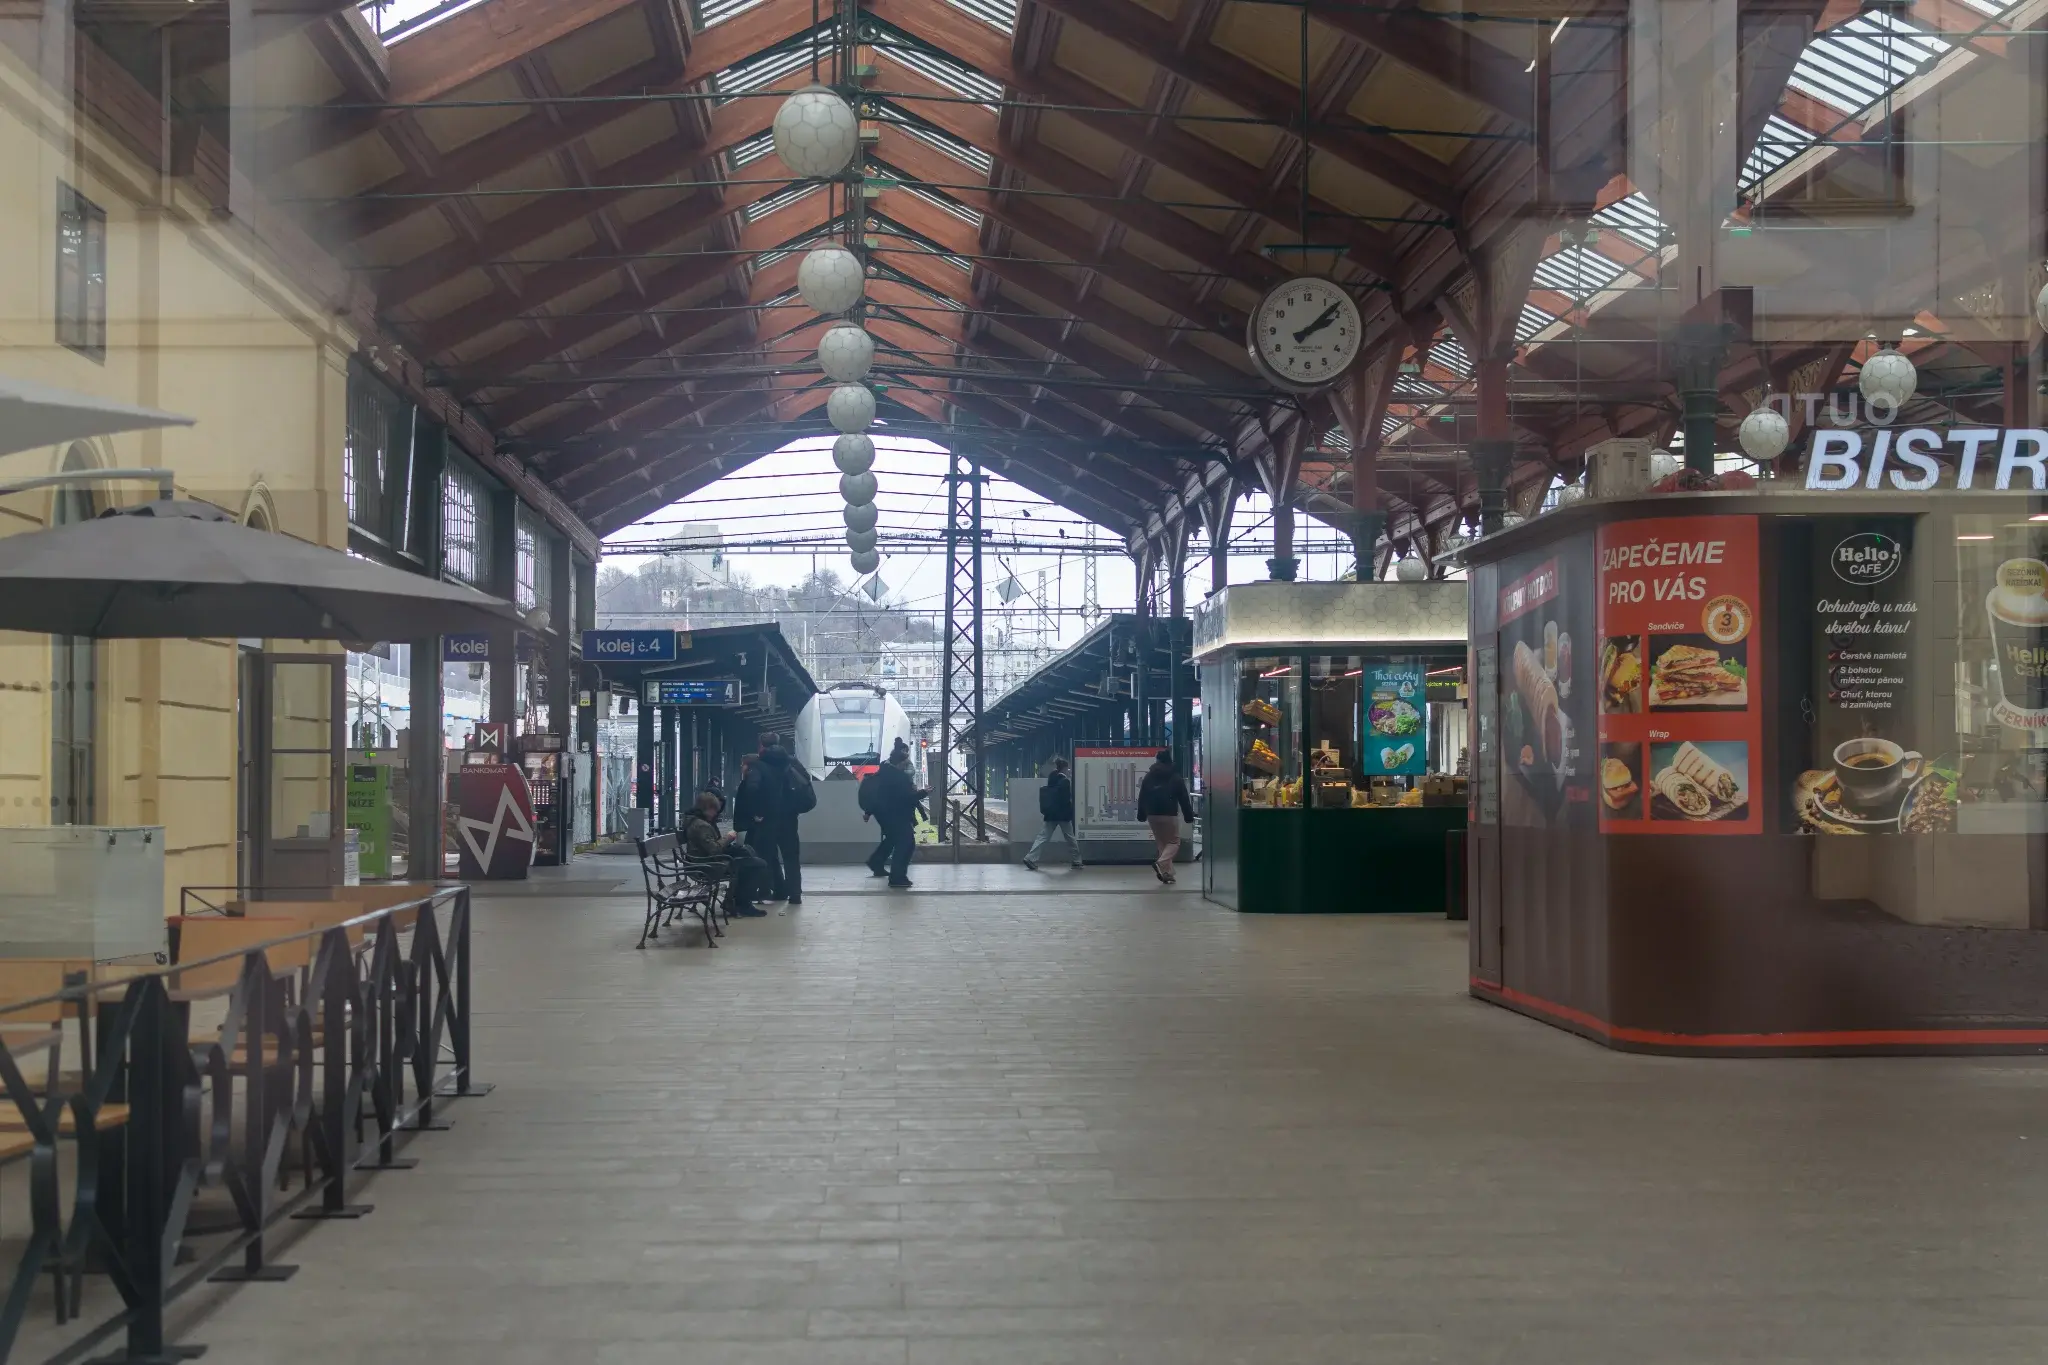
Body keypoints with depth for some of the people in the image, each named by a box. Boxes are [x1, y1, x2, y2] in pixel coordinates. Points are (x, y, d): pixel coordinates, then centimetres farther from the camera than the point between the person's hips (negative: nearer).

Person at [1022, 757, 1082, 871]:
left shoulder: (1051, 780, 8)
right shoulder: (1065, 781, -12)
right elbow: (1067, 801, -14)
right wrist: (1070, 814, -5)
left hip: (1050, 815, 6)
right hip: (1063, 815, -6)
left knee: (1043, 837, 1)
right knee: (1071, 838, 8)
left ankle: (1031, 859, -10)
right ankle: (1077, 861, 17)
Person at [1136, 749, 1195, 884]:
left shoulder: (1148, 777, 8)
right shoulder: (1175, 778, 0)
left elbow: (1142, 797, 9)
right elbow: (1184, 799, 0)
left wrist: (1142, 815, 15)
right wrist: (1189, 816, 4)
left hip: (1153, 815, 4)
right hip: (1170, 815, -4)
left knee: (1161, 842, 13)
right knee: (1174, 841, 6)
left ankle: (1167, 873, 9)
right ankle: (1161, 863, -19)